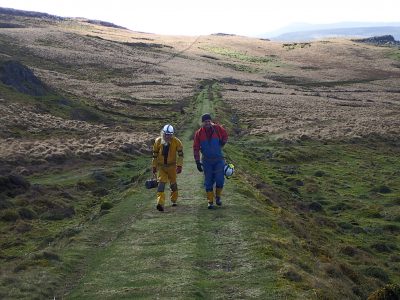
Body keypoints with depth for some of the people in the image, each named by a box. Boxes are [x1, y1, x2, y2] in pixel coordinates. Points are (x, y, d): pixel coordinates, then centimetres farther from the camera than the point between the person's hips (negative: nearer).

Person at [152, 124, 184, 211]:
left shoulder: (176, 141, -12)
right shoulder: (158, 141, -6)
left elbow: (180, 154, -7)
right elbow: (155, 154, 4)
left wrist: (179, 166, -13)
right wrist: (154, 166, 7)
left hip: (172, 166, 0)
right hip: (161, 166, 0)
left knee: (173, 183, 12)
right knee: (161, 182, -14)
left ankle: (174, 200, 34)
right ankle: (160, 203, -22)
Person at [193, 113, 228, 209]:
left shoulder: (218, 129, -7)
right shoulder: (199, 133, -7)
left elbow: (225, 136, 14)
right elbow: (196, 148, -2)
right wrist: (197, 162, -5)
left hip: (218, 159, 0)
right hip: (207, 161, 0)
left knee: (220, 180, -4)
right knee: (208, 182, 3)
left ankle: (218, 197, 21)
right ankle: (210, 201, 13)